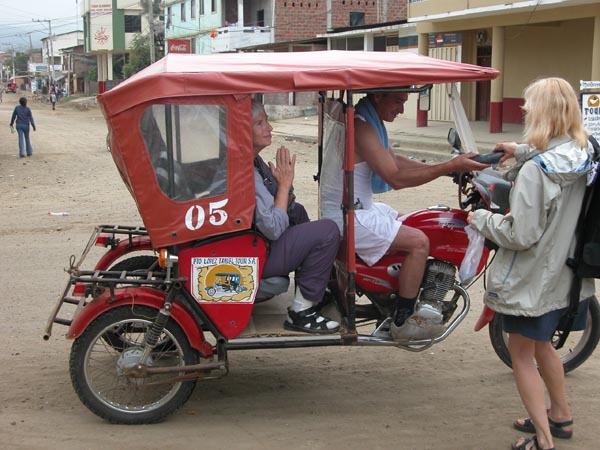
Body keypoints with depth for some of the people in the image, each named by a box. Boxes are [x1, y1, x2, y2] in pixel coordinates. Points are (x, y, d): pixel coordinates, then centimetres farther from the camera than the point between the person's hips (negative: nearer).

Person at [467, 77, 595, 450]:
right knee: (541, 343, 26)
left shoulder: (534, 171, -28)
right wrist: (522, 152, 28)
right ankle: (560, 416, 42)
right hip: (564, 272, 8)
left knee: (521, 352, 9)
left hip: (532, 277, -8)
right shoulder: (583, 156, -4)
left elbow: (521, 235, -25)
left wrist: (481, 219, -10)